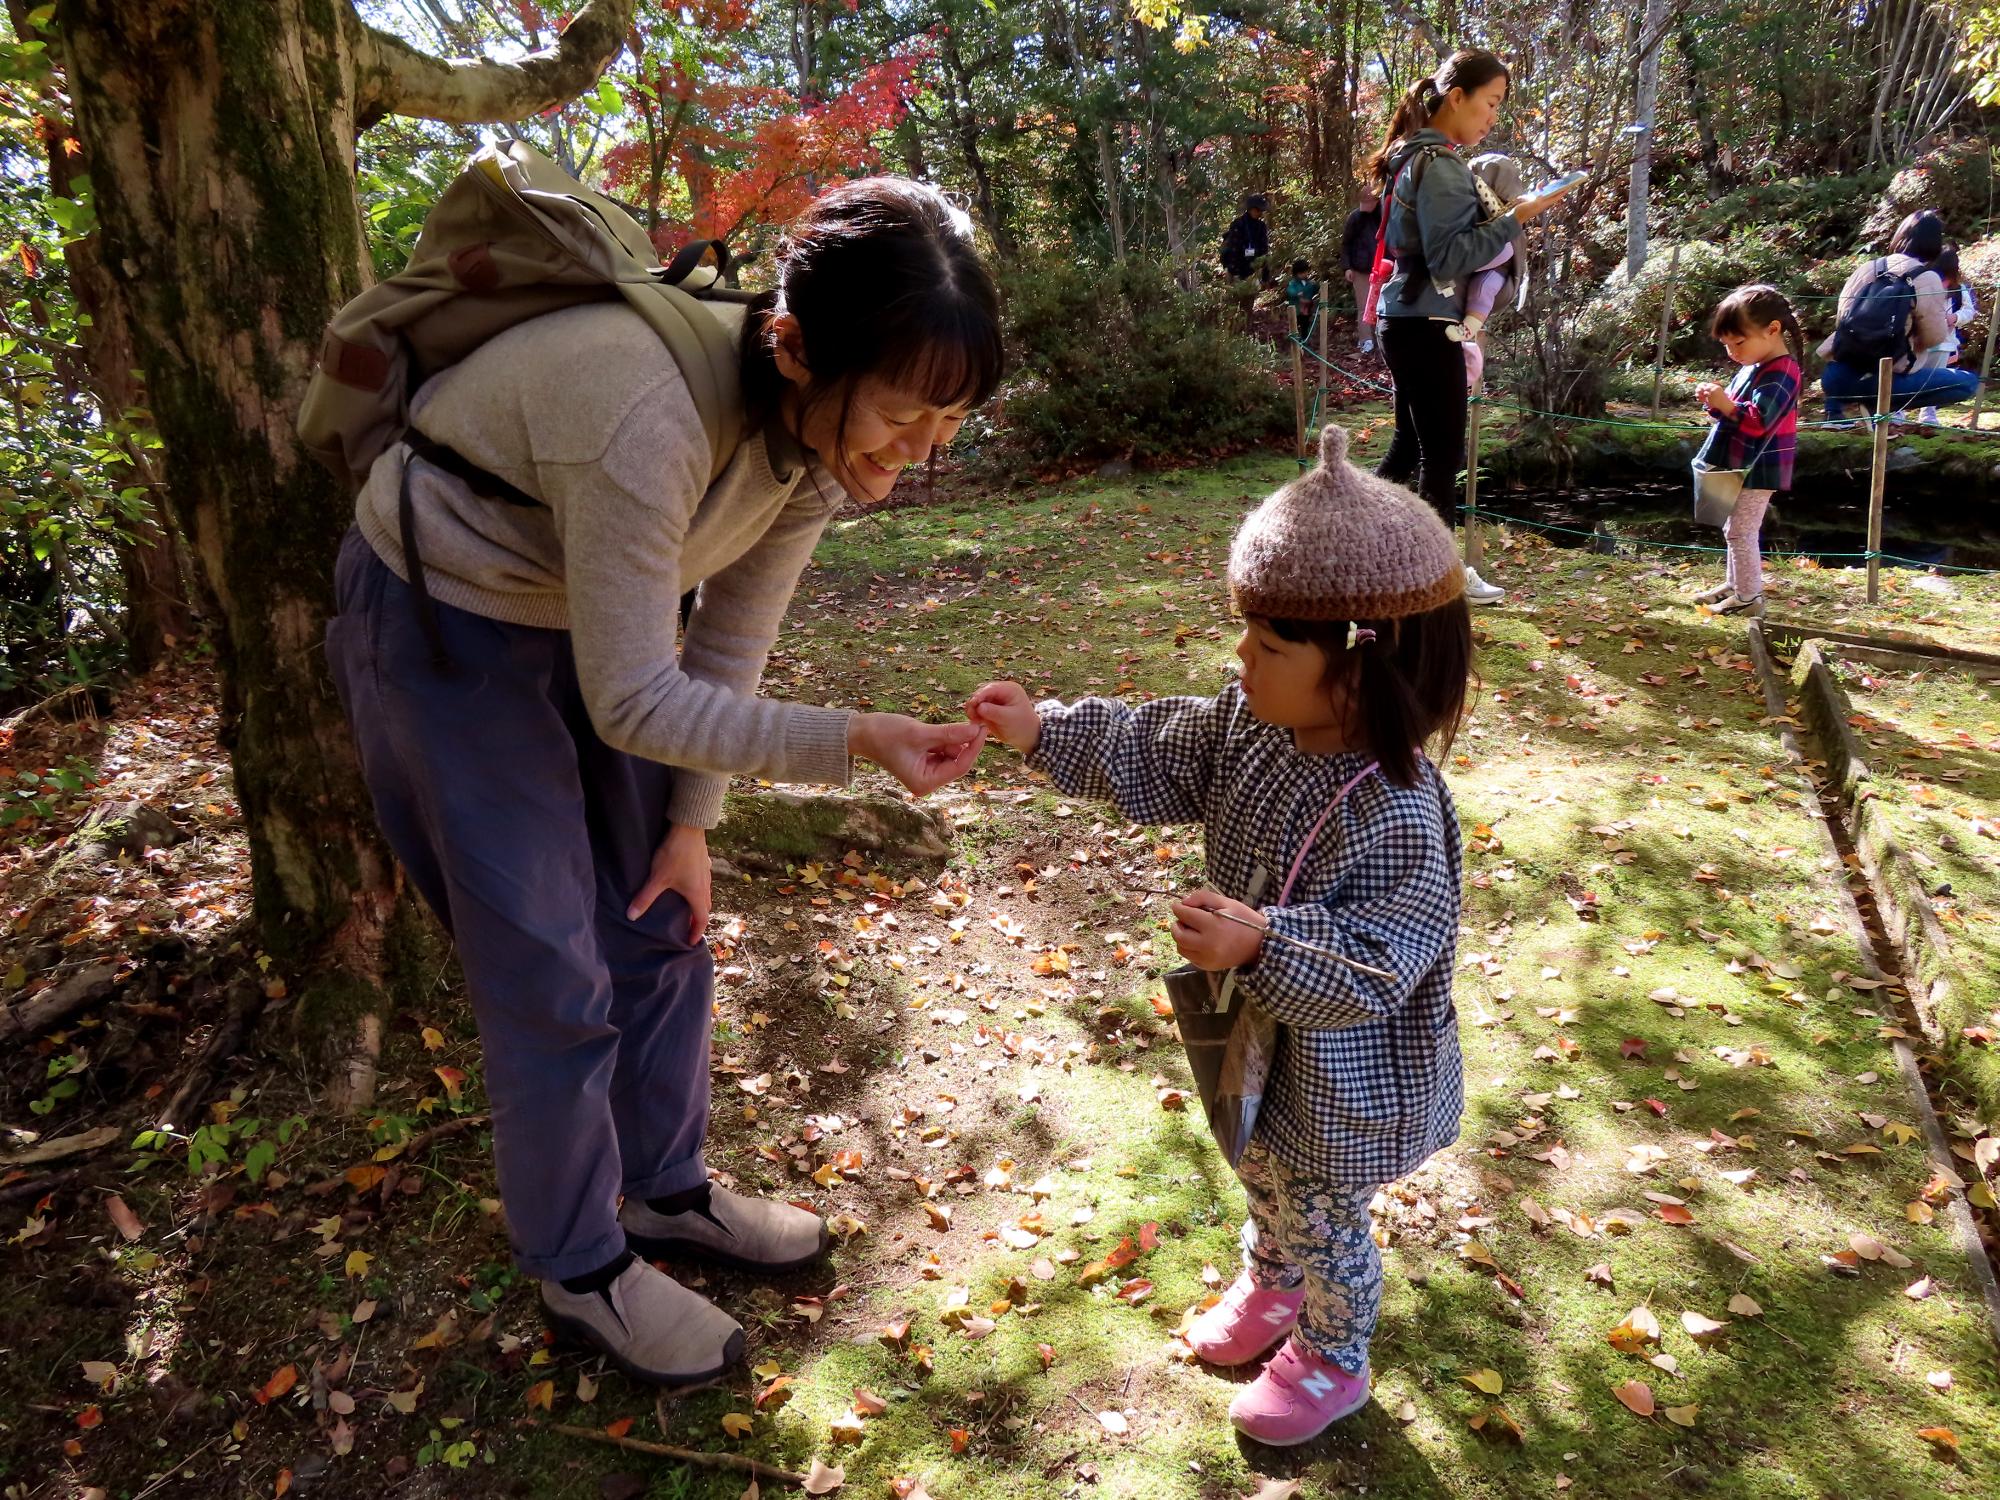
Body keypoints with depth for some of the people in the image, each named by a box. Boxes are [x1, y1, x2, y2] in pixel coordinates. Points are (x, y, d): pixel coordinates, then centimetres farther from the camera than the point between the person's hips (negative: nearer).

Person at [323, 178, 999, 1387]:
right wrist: (851, 742, -38)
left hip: (594, 610, 7)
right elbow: (634, 702, -30)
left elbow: (731, 639, -5)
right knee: (553, 978, -1)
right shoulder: (654, 419, -39)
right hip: (445, 621, -7)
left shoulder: (828, 423, -15)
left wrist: (690, 822, -1)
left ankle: (670, 1191, 34)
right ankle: (585, 1272, 22)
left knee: (663, 922, 11)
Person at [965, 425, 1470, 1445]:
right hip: (1261, 1033, 8)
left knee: (1322, 1213, 19)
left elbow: (1373, 961, -37)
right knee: (1261, 1173, 32)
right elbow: (1157, 750, -3)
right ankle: (1271, 1284, 63)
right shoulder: (1252, 723, -14)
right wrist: (1045, 732, -10)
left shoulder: (1394, 816, -38)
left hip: (1342, 1075, -7)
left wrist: (1262, 944, -51)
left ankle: (1331, 1362, 48)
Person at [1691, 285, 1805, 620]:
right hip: (1742, 467, 10)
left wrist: (1725, 404, -37)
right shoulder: (1753, 367, 10)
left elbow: (1758, 420, -28)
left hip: (1758, 470, -10)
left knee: (1741, 532, -5)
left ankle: (1749, 597, 2)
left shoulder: (1779, 375, -21)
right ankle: (1734, 584, 31)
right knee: (1736, 529, 19)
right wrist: (1716, 402, 0)